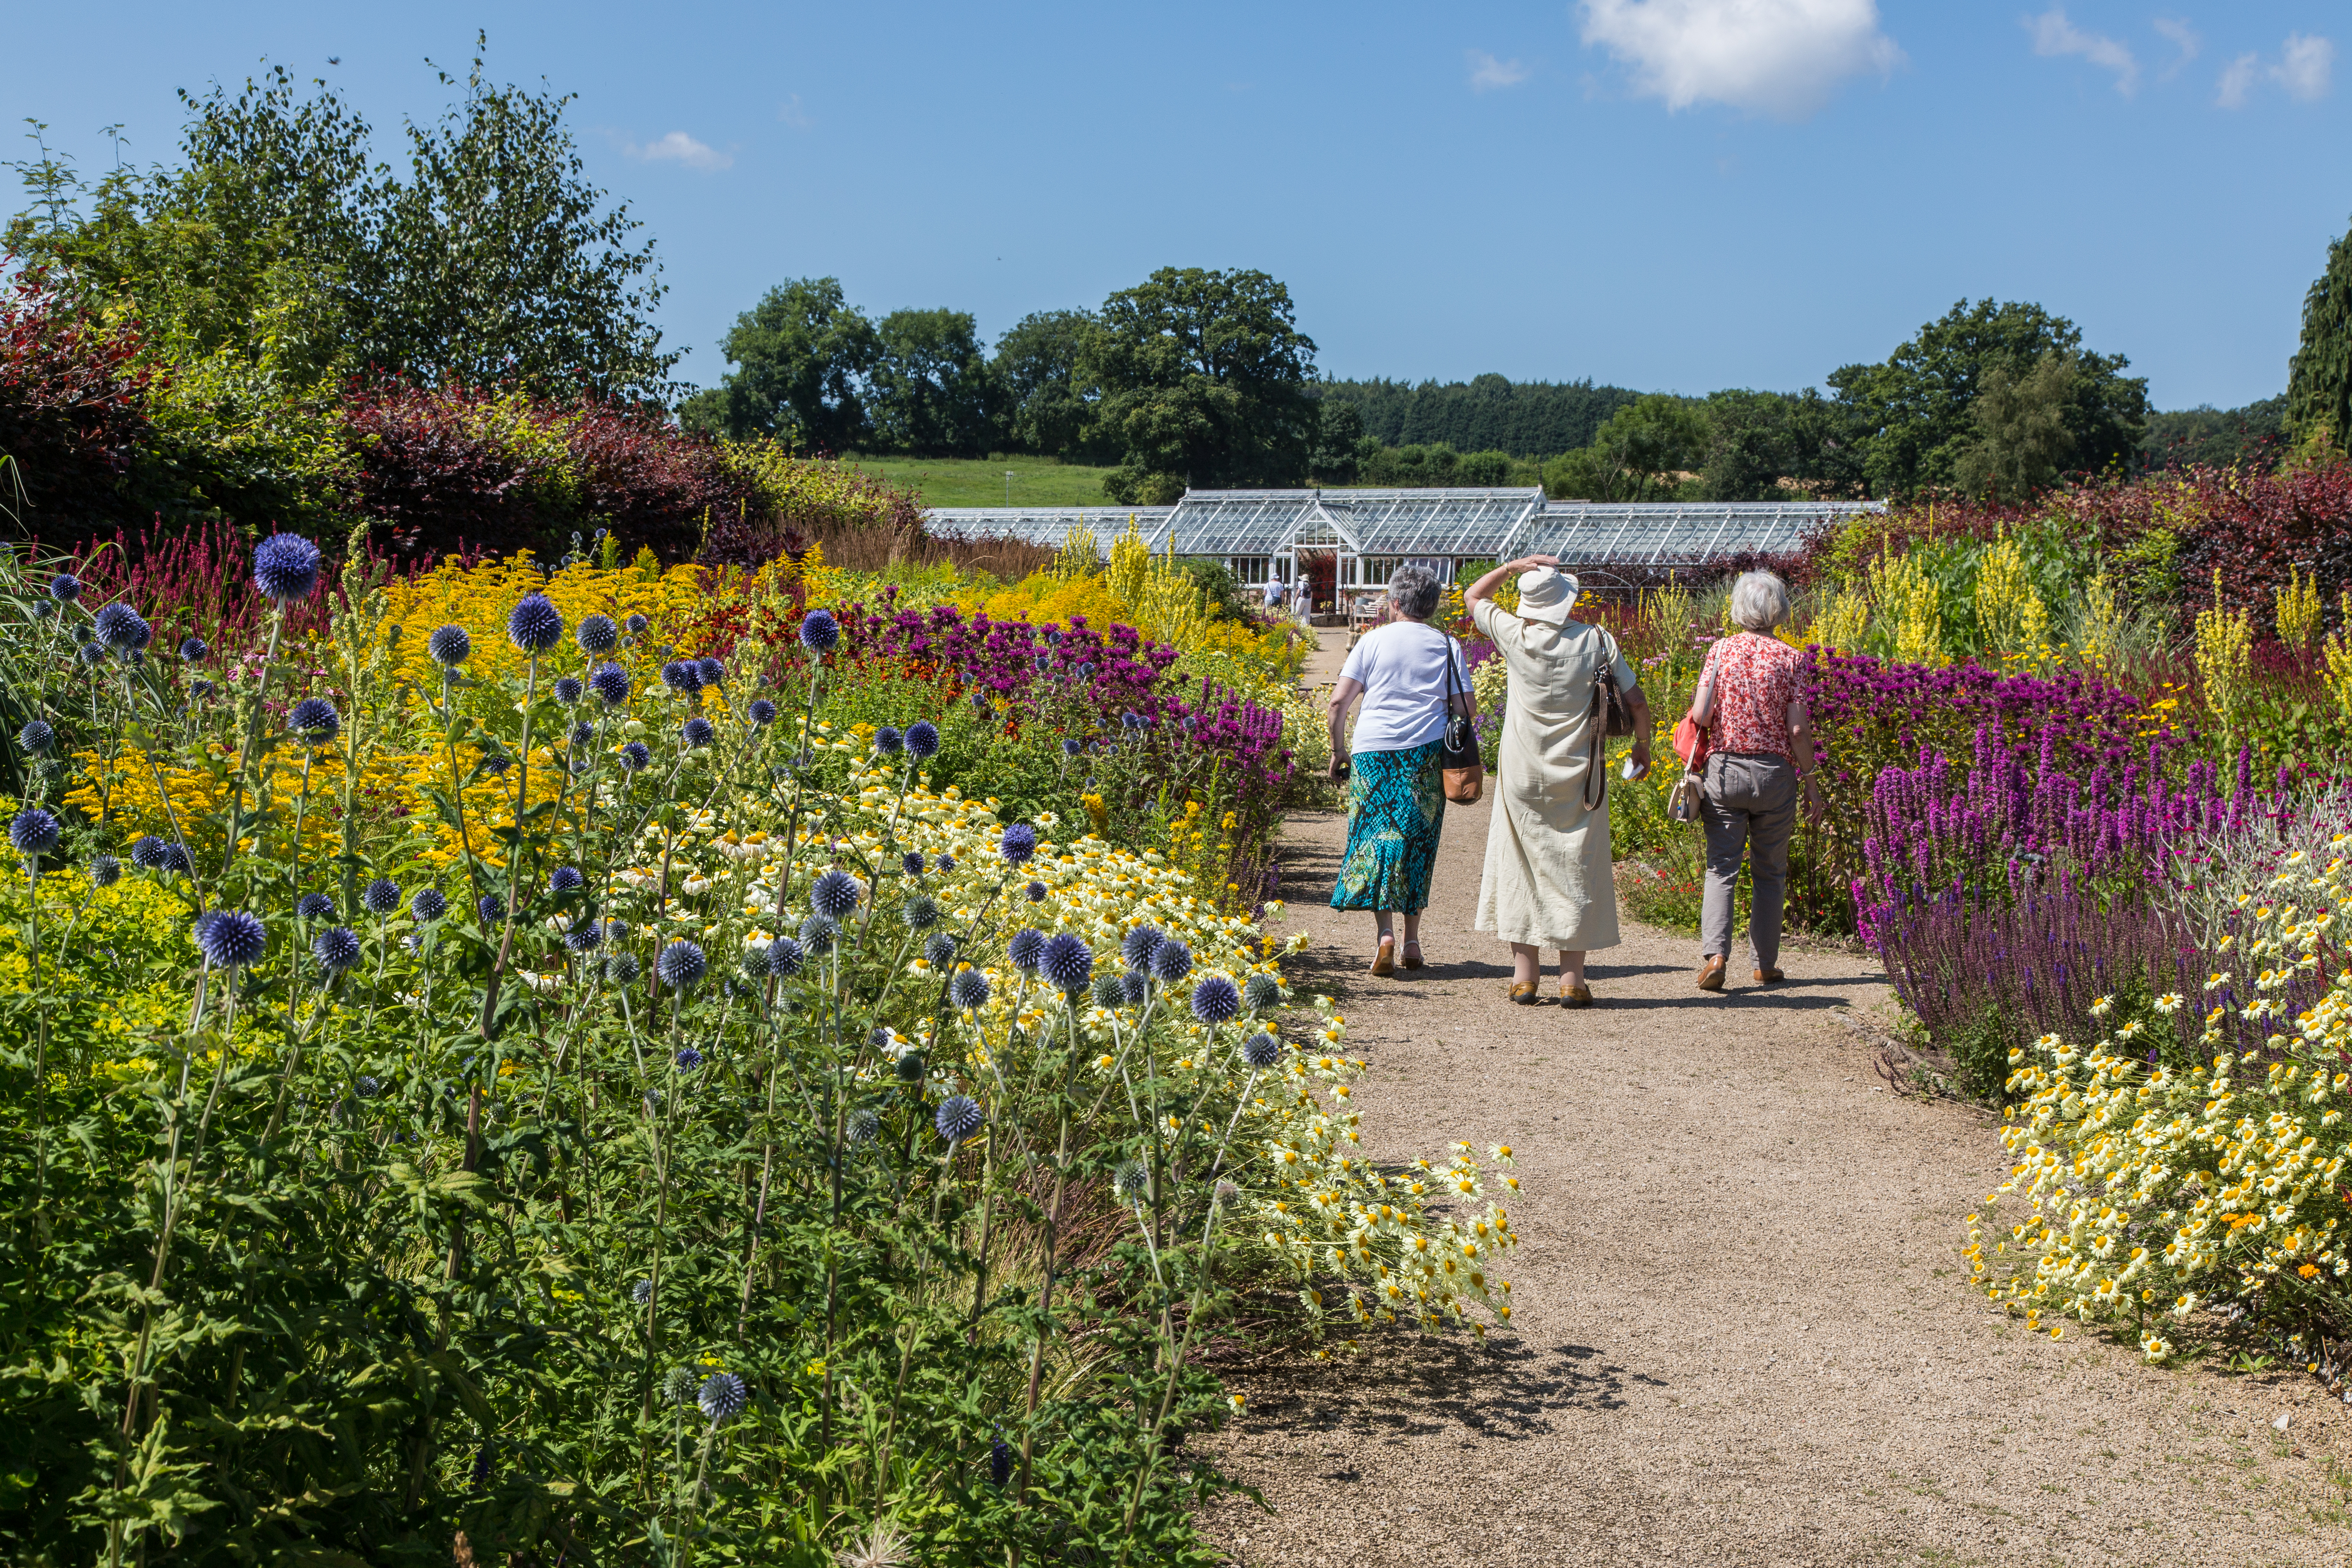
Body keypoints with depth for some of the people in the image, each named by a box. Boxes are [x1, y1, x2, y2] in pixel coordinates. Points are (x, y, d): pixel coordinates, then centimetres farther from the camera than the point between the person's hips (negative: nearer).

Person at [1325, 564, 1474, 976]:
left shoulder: (1373, 640, 3)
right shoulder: (1447, 645, 7)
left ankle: (1385, 933, -14)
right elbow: (1466, 710, 2)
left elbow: (1339, 700, -2)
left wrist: (1338, 750, 9)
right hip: (1427, 754, 1)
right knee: (1418, 841, 10)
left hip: (1374, 749, -1)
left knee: (1376, 837, 2)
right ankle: (1412, 941, 12)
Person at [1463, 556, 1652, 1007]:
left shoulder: (1514, 636, -5)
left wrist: (1515, 565, 7)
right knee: (1576, 870, 5)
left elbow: (1474, 595, 13)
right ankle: (1572, 979, 4)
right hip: (1580, 777, 0)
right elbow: (1636, 702, 0)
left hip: (1523, 776, 0)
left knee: (1522, 867, 9)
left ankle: (1525, 977, 9)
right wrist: (1643, 747, 15)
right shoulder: (1598, 641, -5)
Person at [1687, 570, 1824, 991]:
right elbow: (1798, 729, -7)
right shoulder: (1789, 658, -4)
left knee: (1721, 867, 3)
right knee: (1770, 872, 11)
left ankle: (1714, 953, -14)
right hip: (1774, 771, 0)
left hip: (1724, 768, 0)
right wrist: (1809, 779, 3)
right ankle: (1766, 964, 16)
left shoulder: (1721, 651, -1)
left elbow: (1700, 715, -7)